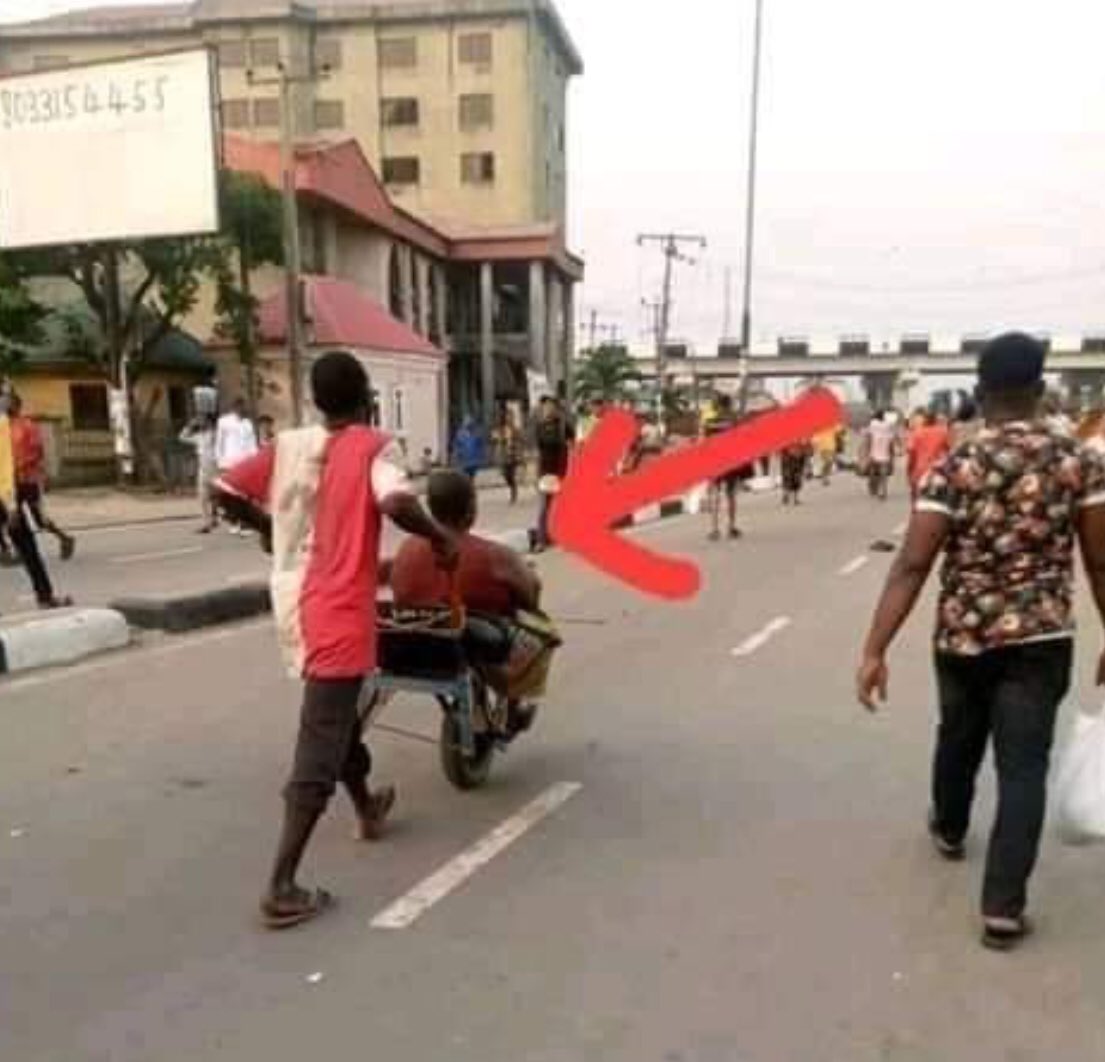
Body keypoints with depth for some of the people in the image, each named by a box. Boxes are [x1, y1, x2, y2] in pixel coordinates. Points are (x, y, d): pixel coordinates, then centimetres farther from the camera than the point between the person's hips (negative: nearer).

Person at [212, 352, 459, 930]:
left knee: (337, 715, 27)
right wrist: (440, 536, -10)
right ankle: (281, 891, -4)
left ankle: (367, 807, 49)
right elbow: (396, 502, -28)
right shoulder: (370, 446, -10)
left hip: (295, 607, 7)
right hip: (338, 617, -7)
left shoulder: (287, 445, 6)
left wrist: (265, 525, 25)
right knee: (318, 754, -4)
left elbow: (224, 490, 7)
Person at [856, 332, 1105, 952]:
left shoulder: (955, 468, -10)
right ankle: (1003, 904, 1)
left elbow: (913, 566, -16)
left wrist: (875, 651, -16)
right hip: (1040, 637, -1)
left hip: (963, 635, 1)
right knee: (1024, 766, 4)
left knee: (960, 738, 24)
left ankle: (950, 828, 49)